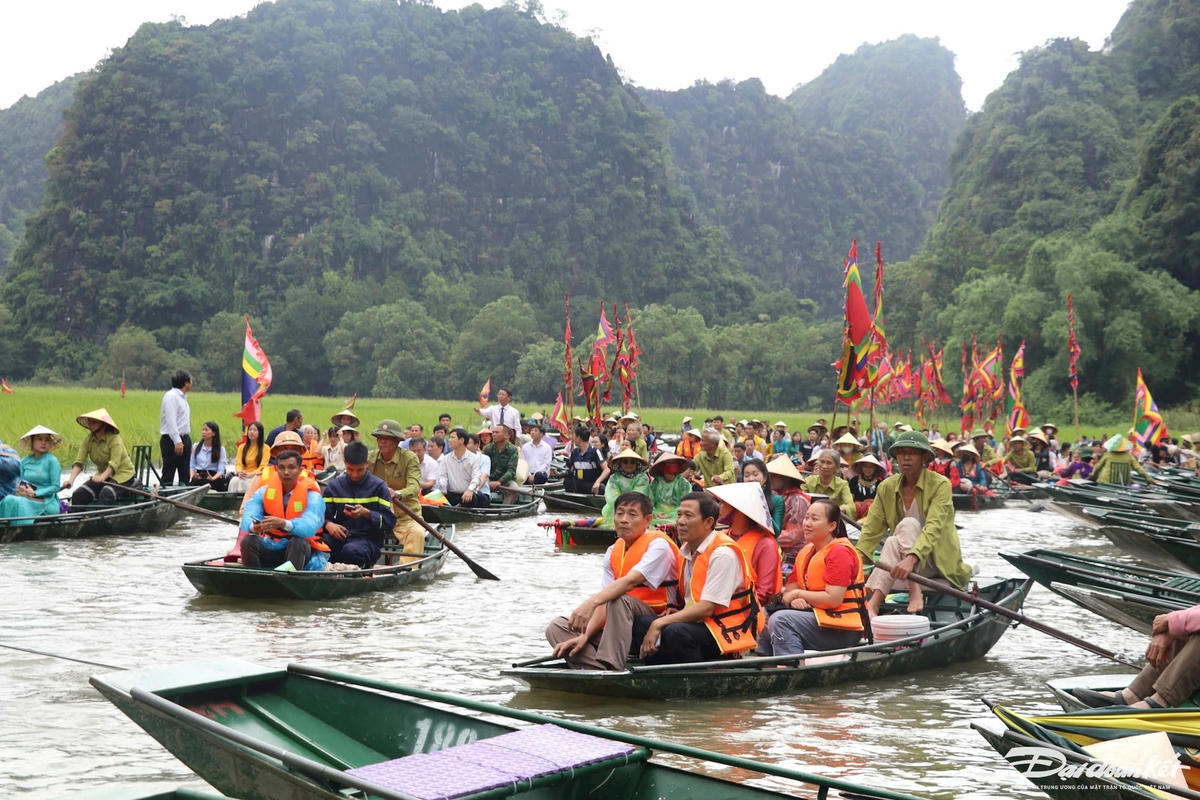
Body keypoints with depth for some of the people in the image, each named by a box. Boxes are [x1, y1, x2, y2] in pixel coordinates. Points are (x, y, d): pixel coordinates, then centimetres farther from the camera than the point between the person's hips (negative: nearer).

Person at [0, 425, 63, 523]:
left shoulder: (52, 461, -3)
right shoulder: (24, 462, 14)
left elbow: (56, 487, -6)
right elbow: (21, 483, 18)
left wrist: (34, 493, -12)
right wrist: (20, 489, -6)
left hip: (46, 502, -5)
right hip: (27, 499, 5)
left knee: (19, 503, -31)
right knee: (9, 499, -27)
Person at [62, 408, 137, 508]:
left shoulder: (114, 438, -18)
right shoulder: (88, 439, -2)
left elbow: (114, 463, -28)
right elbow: (79, 462, -10)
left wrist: (102, 477, -45)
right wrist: (70, 480, -27)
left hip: (123, 474, -6)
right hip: (103, 475, 6)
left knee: (106, 495, -35)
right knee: (78, 495, -14)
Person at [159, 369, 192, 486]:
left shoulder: (182, 397, 18)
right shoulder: (171, 396, -12)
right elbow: (171, 421, -20)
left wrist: (187, 441, 16)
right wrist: (177, 441, -26)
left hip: (184, 439, 10)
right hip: (172, 440, -10)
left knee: (184, 476, 9)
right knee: (168, 475, -8)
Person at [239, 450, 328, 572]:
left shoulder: (312, 496, -7)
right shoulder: (264, 492, 2)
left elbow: (310, 526, -26)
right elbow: (247, 519, -13)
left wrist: (284, 524, -46)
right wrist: (254, 527, -40)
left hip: (301, 550, -3)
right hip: (270, 547, 3)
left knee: (299, 542, -34)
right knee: (248, 542, -22)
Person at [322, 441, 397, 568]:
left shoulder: (378, 486, 4)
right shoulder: (334, 486, 14)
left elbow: (390, 522, -2)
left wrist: (366, 513, -18)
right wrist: (328, 524, -13)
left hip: (369, 539, -3)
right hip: (340, 537, 3)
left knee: (351, 550, -39)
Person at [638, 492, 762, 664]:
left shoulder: (723, 553, -16)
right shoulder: (687, 550, 11)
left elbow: (707, 608, -21)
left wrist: (660, 623, -21)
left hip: (730, 631, -9)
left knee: (676, 632, -33)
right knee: (641, 623, -8)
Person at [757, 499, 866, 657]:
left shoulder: (839, 552, -13)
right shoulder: (805, 552, 13)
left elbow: (833, 599, -22)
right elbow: (788, 592, 15)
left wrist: (799, 594, -9)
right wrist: (794, 601, -10)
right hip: (818, 617, 9)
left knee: (781, 620, -24)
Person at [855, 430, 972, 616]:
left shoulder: (940, 485, -12)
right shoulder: (887, 487, 2)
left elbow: (934, 528, -27)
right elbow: (871, 531, -3)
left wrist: (911, 559, -44)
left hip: (940, 561, -3)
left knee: (908, 524, -28)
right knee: (893, 542, -30)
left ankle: (915, 594, -38)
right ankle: (872, 605, -46)